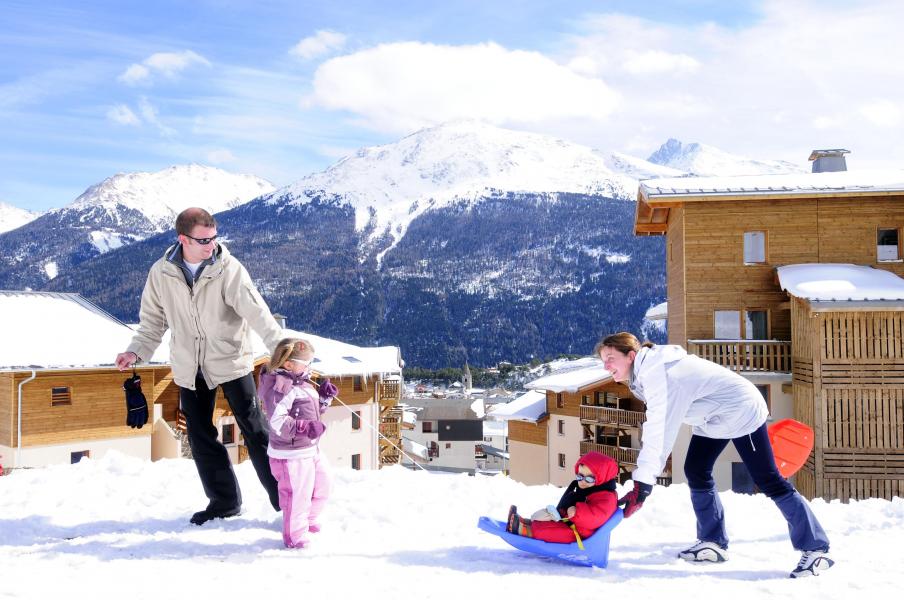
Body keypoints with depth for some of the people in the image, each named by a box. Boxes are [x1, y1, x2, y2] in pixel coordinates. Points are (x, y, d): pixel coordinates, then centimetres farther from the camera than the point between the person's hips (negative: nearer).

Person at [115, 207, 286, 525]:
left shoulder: (228, 269, -16)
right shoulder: (161, 273, -5)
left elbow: (255, 310, -25)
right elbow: (152, 319, 7)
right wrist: (136, 351, -8)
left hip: (230, 361, -4)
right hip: (190, 368, 4)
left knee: (254, 429, -1)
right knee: (200, 436, 10)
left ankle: (282, 496, 11)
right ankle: (224, 501, 24)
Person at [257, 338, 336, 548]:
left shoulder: (302, 383, 11)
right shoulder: (280, 386, -22)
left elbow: (314, 411, 23)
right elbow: (277, 422, -29)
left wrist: (324, 397, 6)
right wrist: (305, 427, -35)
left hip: (311, 449, 11)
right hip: (291, 454, -11)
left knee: (321, 486, 23)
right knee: (297, 494, -4)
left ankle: (308, 520, 45)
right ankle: (294, 536, 14)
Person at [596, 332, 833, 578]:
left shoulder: (657, 373, -31)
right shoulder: (649, 368, 0)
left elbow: (659, 430, -39)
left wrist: (642, 484, -44)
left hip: (741, 411, -10)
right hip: (713, 417, 10)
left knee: (768, 480, -8)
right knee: (695, 471, 6)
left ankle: (815, 549, 0)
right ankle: (713, 542, 14)